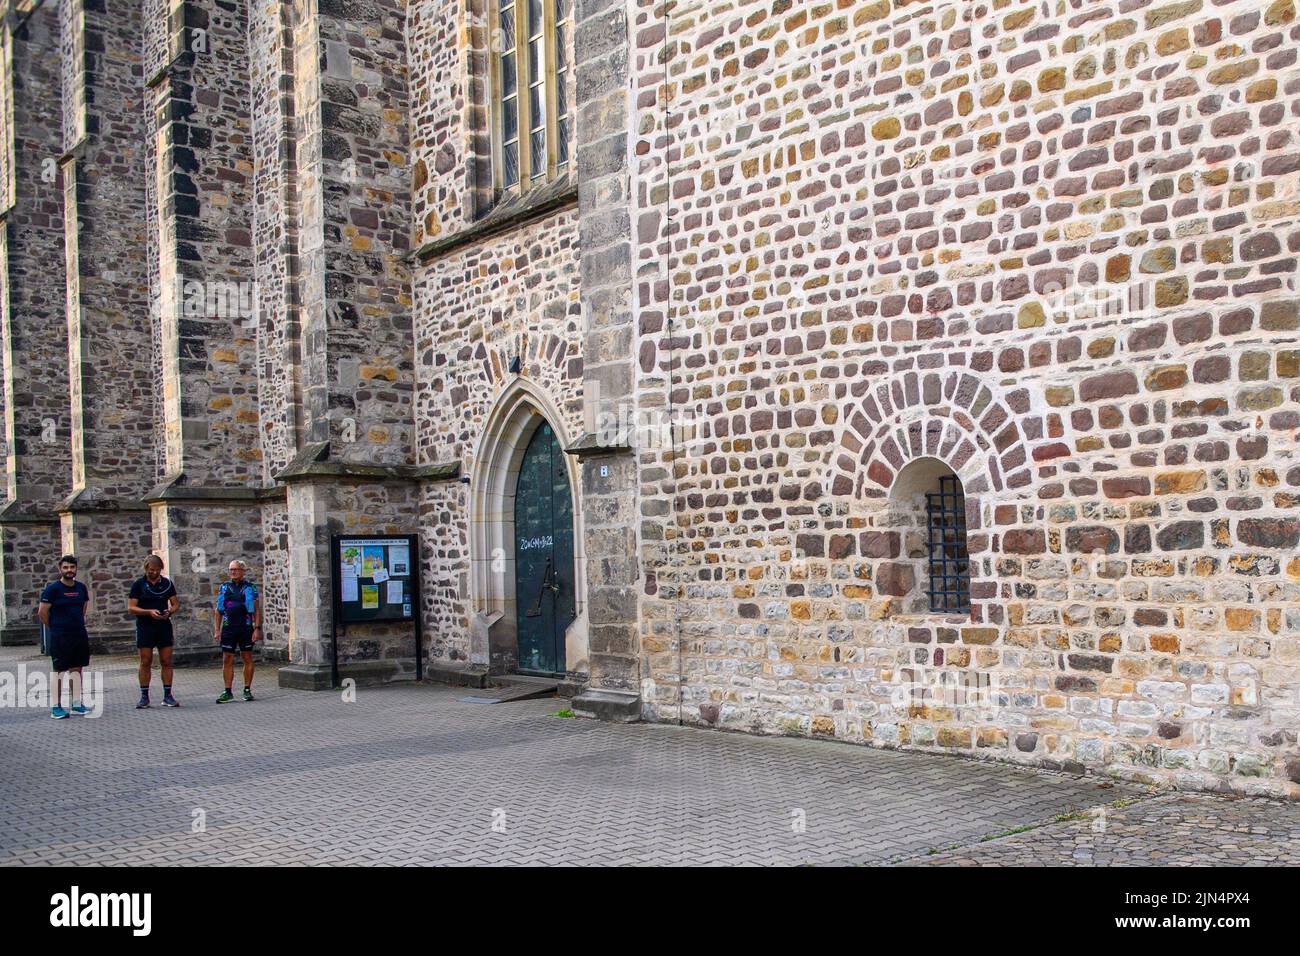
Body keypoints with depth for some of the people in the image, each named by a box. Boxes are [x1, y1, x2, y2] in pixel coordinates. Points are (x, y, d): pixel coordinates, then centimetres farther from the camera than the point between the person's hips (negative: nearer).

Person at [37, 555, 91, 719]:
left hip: (80, 635, 6)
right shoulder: (53, 588, -8)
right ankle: (56, 707, 2)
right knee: (58, 670, -2)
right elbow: (42, 612, -7)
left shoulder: (81, 588, 8)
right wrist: (54, 628, 1)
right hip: (59, 637, -5)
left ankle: (76, 704, 17)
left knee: (77, 668, 9)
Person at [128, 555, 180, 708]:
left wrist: (169, 612, -12)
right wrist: (149, 612, -18)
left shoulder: (167, 584, 7)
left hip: (164, 626, 2)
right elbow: (131, 607, -3)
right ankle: (144, 697, 6)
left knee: (167, 662, 0)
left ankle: (167, 696, 5)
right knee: (145, 662, -1)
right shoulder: (138, 584, 1)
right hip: (145, 627, -2)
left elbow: (176, 604, 10)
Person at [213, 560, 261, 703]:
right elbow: (218, 611, 13)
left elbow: (257, 610, 1)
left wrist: (257, 629, -7)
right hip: (228, 628, 2)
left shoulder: (250, 588, 3)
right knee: (227, 660, 0)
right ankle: (227, 692, 4)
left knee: (247, 659, 3)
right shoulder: (224, 588, 11)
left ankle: (247, 690, 11)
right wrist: (217, 630, 5)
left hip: (246, 628, -2)